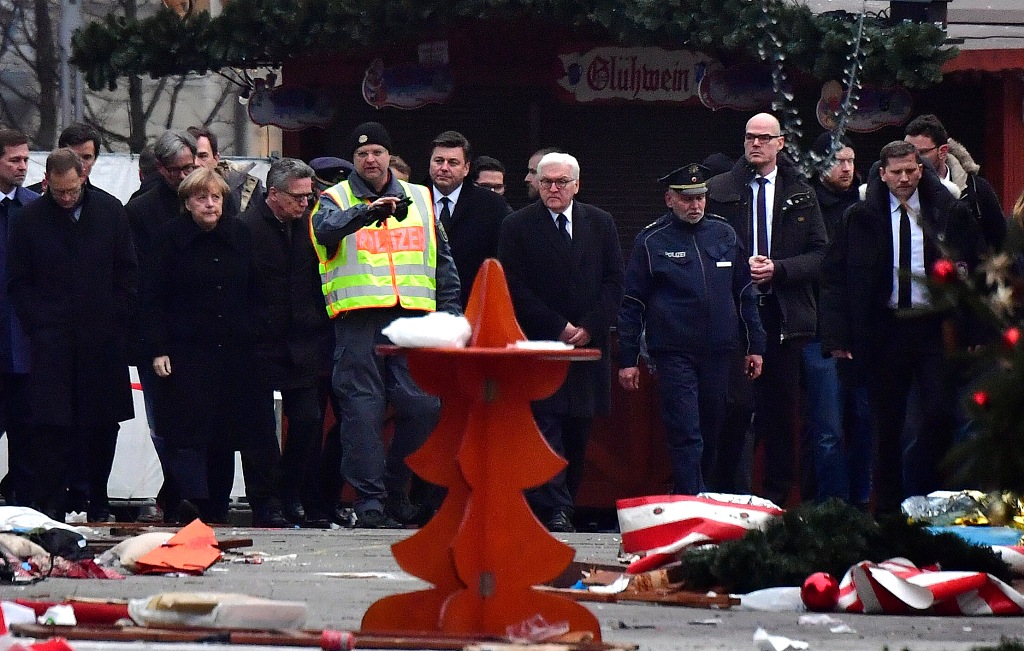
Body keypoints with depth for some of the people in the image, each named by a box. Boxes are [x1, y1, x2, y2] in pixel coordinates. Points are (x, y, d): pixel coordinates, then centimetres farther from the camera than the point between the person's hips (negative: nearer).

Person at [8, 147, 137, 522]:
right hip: (51, 341, -2)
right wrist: (38, 324, -5)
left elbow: (127, 273, 9)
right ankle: (51, 505, -6)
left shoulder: (110, 212, 5)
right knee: (51, 425, -8)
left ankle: (96, 502, 15)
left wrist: (116, 320, 2)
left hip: (103, 339, 2)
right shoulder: (30, 219, 1)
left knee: (103, 426, 5)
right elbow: (18, 281, 5)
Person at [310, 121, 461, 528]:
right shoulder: (337, 199, 8)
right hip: (358, 316, -3)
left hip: (412, 316, 3)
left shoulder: (418, 199, 20)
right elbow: (327, 228, -16)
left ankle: (396, 488, 12)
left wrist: (450, 311, 13)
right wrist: (368, 211, -33)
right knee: (362, 409, -6)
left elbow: (442, 261, 23)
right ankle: (369, 500, -3)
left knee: (424, 406, -5)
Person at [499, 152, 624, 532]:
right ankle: (555, 510, -19)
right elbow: (515, 288, -4)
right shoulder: (518, 227, 1)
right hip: (538, 344, -4)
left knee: (578, 431, 4)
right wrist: (559, 327, -10)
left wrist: (589, 327, -6)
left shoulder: (600, 224, 11)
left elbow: (614, 282, 7)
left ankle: (563, 503, 10)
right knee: (547, 427, -13)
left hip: (588, 344, 4)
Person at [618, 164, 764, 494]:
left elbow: (746, 293, 16)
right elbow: (631, 304, 1)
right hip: (674, 353, -4)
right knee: (686, 435, -10)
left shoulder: (724, 235, 10)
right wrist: (627, 360, -2)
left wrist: (755, 345, 13)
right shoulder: (651, 241, 0)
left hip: (719, 352, 4)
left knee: (711, 433, 8)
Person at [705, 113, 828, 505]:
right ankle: (722, 497, -1)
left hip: (784, 318, 2)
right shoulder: (718, 191, 6)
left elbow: (819, 255, 6)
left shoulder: (801, 196, 10)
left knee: (780, 411, 4)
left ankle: (776, 498, 9)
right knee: (731, 409, -6)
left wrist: (778, 269, -9)